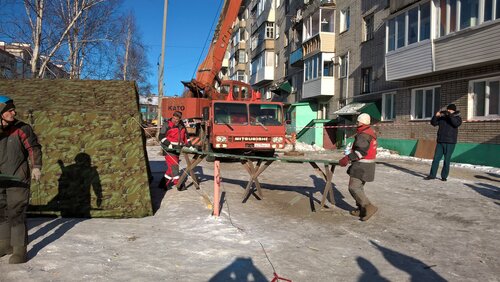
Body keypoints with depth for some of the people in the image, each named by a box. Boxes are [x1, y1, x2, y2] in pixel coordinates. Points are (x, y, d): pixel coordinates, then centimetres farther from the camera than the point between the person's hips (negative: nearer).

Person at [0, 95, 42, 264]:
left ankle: (20, 250, 1)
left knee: (16, 214, -7)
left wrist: (36, 167, -25)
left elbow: (34, 148, -14)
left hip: (18, 180, -5)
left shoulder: (22, 128, -8)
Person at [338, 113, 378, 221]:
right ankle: (361, 210, 22)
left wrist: (347, 158, -29)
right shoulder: (371, 133, 13)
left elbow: (360, 151, -28)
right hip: (369, 164, 10)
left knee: (353, 188, -8)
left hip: (361, 166, -10)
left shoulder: (363, 135, -19)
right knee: (359, 187, 18)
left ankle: (369, 207, -11)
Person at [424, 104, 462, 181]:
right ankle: (432, 175, 6)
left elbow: (456, 123, -18)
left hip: (450, 143, -3)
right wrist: (436, 116, -8)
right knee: (436, 159, 1)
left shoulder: (457, 117, 3)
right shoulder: (442, 117, 11)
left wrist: (450, 115, -23)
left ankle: (444, 176, 8)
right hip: (440, 142, 3)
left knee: (447, 160, 0)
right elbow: (433, 123, 8)